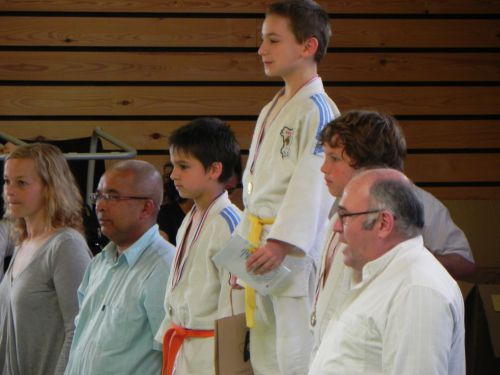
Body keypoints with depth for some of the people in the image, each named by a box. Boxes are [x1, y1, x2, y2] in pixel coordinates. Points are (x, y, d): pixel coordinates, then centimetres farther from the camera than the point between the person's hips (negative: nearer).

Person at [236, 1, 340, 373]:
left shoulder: (317, 110, -11)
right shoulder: (271, 111, 19)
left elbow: (313, 184, -20)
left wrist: (282, 243, -28)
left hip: (297, 250, -10)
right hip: (262, 250, 10)